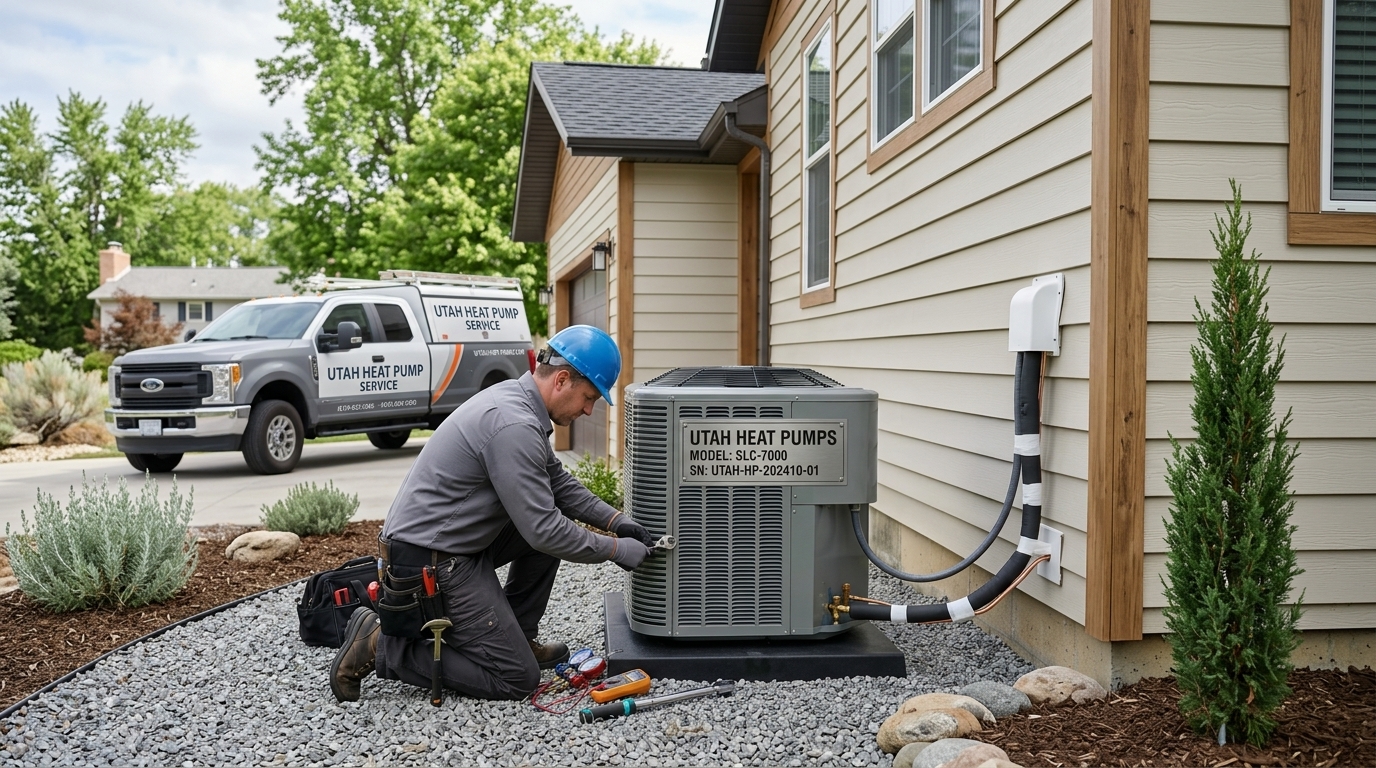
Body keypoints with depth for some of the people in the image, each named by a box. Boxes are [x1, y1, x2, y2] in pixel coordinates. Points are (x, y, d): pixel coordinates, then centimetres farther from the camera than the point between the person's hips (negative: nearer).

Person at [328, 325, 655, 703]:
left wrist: (616, 520, 7)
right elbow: (541, 530, -23)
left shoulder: (518, 400, 7)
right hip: (428, 562, -10)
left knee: (557, 523, 12)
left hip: (454, 541, 10)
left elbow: (557, 482, 17)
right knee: (517, 679, -5)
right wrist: (615, 549, -12)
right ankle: (380, 646, -3)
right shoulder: (515, 425, -25)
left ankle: (517, 638, 18)